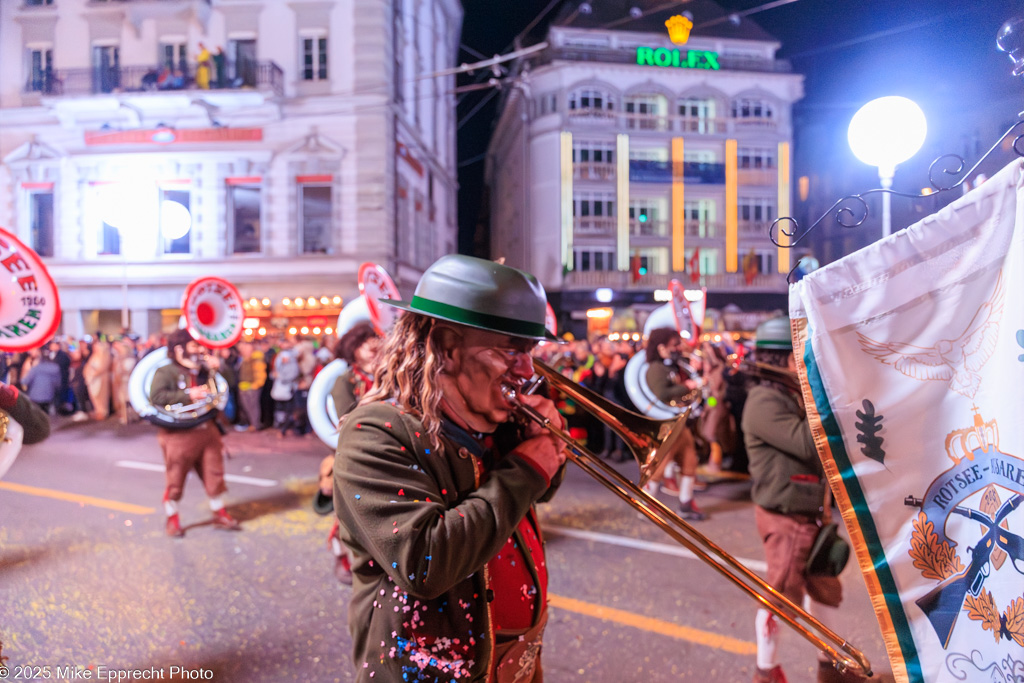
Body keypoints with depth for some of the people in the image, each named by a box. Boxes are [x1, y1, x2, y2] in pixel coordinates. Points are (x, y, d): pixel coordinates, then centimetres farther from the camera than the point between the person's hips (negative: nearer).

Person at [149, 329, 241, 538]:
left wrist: (218, 368, -3)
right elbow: (156, 397, -23)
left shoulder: (203, 370, 11)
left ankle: (220, 515, 25)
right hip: (179, 434, -6)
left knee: (214, 475, 12)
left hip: (206, 430, 6)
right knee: (175, 479, 6)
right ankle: (172, 520, 24)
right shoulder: (165, 372, -9)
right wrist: (188, 395, -25)